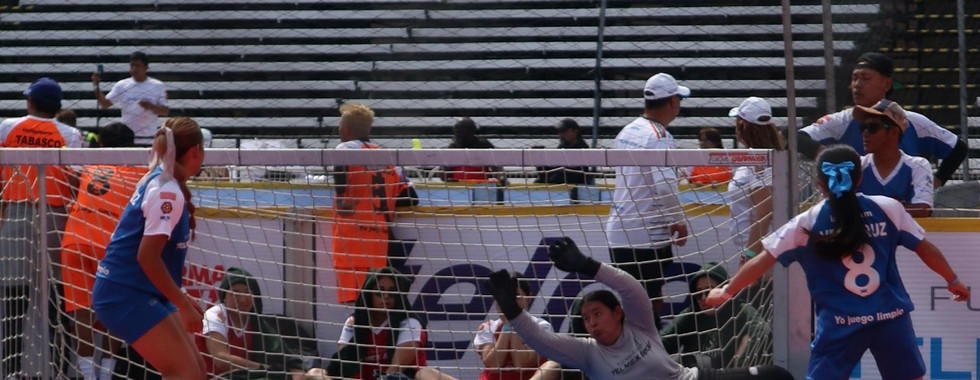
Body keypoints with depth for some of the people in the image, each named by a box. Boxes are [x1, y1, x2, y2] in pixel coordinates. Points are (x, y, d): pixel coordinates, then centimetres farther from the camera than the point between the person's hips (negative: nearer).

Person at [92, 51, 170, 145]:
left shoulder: (157, 86, 2)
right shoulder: (122, 85, 6)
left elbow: (165, 111, 2)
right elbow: (104, 104, 5)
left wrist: (150, 106, -18)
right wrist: (97, 86, -10)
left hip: (148, 141, -1)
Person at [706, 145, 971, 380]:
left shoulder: (807, 224, 0)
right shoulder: (888, 209, 1)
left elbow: (762, 261, 2)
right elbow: (925, 249, 9)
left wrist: (726, 291, 15)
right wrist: (952, 281, 26)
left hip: (839, 324, -1)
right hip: (890, 316, 1)